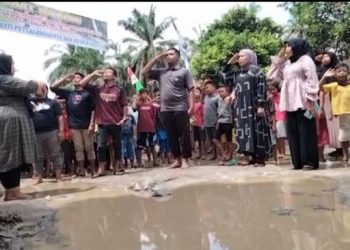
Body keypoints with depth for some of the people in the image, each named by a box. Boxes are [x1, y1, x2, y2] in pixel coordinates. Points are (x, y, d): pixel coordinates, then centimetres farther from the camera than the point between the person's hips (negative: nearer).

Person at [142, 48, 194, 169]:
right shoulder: (161, 72, 16)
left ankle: (185, 160, 7)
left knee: (184, 135, 0)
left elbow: (190, 90, -1)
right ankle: (177, 159, 18)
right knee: (171, 136, 9)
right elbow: (144, 72, 13)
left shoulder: (184, 71, 4)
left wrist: (191, 106, -12)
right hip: (165, 110, 4)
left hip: (180, 109, -4)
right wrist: (156, 58, 9)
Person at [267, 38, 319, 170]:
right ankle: (298, 162, 10)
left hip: (302, 102, -7)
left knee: (306, 131, -5)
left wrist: (310, 101, -16)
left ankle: (311, 162, -2)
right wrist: (279, 59, 15)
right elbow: (272, 76, 19)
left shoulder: (306, 60, 0)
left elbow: (312, 81, -8)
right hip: (290, 103, 7)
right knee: (293, 133, 5)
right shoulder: (287, 63, 21)